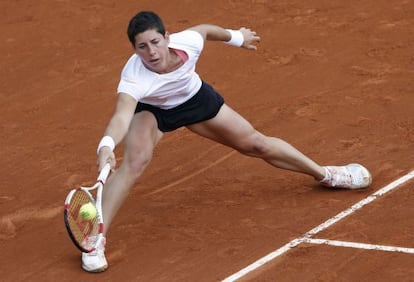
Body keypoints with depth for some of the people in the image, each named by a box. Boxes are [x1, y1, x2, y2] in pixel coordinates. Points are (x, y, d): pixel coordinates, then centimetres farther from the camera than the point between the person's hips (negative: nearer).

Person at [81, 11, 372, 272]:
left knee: (257, 144, 13)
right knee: (135, 161, -31)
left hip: (194, 98, 3)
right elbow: (122, 116, -61)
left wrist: (236, 36, 10)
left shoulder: (187, 43, -35)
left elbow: (205, 29, -10)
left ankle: (324, 174, 37)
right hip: (151, 110, -3)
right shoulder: (133, 79, -44)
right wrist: (106, 145, -82)